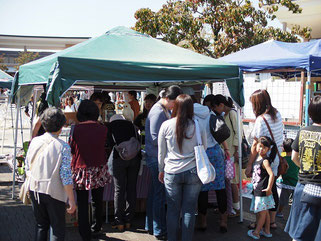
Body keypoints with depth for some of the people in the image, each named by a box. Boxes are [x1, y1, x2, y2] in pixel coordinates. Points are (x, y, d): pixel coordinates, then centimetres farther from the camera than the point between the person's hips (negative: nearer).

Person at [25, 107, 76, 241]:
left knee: (40, 225, 20)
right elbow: (66, 176, -16)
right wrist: (71, 200, -9)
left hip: (34, 190, 5)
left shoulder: (34, 141, -2)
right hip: (54, 192, -4)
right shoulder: (63, 147, -15)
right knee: (58, 229, 10)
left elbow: (28, 168, 6)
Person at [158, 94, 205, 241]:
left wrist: (161, 171, 16)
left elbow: (161, 152, 3)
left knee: (173, 209, 11)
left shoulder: (166, 126, -6)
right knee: (189, 210, 8)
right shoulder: (199, 127, -6)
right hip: (193, 172, 0)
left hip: (172, 173, 0)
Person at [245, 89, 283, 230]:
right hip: (276, 159, 8)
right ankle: (272, 221, 28)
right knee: (272, 189, 16)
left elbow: (256, 146, -19)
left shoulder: (261, 120, -21)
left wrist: (249, 164, -13)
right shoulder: (277, 114, 3)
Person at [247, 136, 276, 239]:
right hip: (257, 190, 9)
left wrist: (269, 188, -24)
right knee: (265, 211, 17)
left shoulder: (265, 161, -17)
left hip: (263, 191, -9)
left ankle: (256, 232, 11)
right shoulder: (257, 158, 9)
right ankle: (267, 231, 27)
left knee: (262, 212, 3)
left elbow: (271, 174, -26)